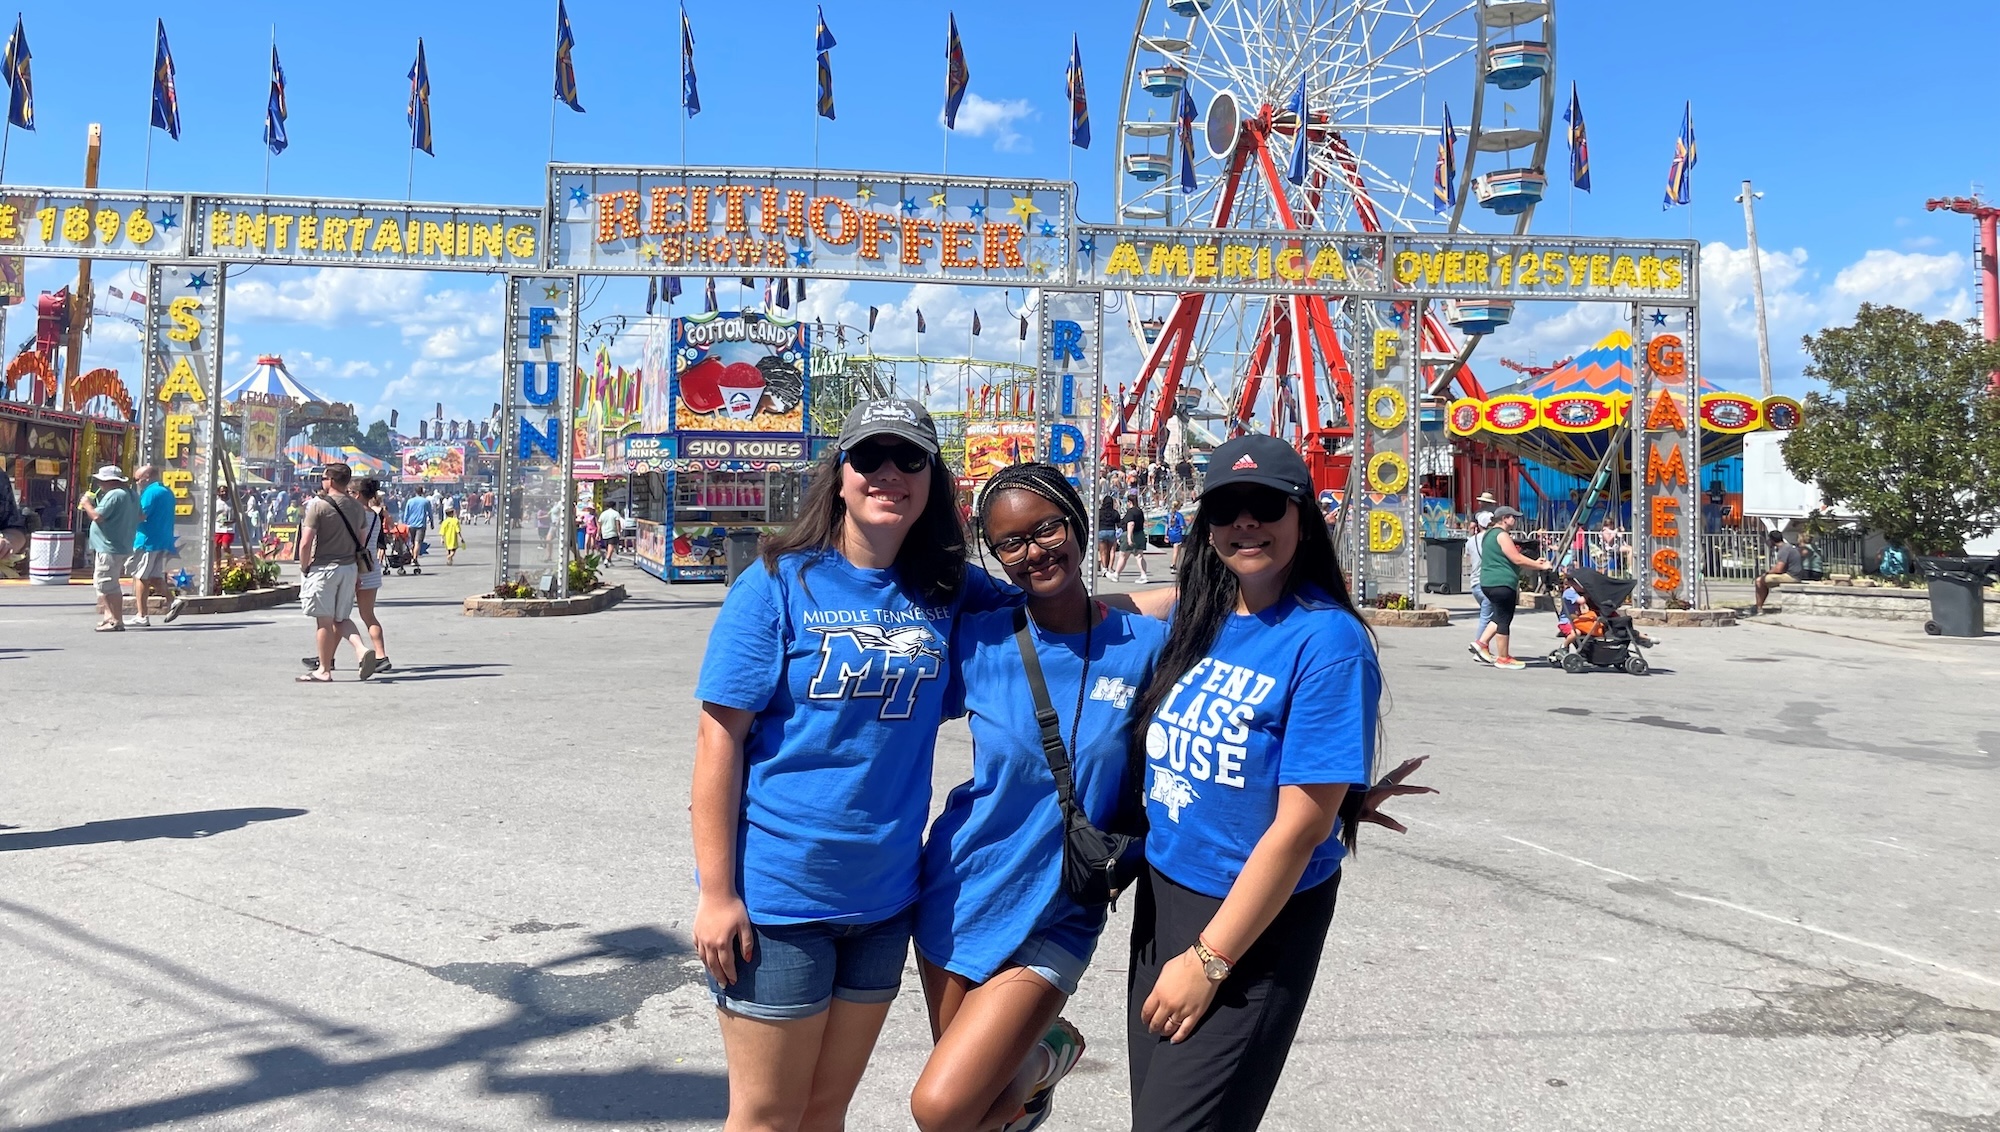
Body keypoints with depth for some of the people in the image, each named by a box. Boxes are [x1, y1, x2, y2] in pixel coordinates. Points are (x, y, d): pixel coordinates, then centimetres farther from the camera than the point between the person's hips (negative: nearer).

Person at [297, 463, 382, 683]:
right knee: (341, 618, 15)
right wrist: (358, 571, 19)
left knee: (324, 621, 1)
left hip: (323, 568, -6)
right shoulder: (358, 507, 7)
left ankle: (324, 671, 7)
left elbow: (305, 543, -15)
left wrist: (304, 568, -2)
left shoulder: (319, 505, -11)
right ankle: (362, 650, -8)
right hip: (349, 568, 6)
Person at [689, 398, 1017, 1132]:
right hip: (776, 896, -4)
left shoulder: (947, 592, 3)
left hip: (883, 897, 4)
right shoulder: (780, 583, -9)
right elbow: (719, 740, -10)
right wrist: (716, 892, -13)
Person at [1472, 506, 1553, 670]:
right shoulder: (1501, 535, -12)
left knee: (1500, 617, 19)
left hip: (1489, 583, 10)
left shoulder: (1489, 534, 20)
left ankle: (1482, 643, 13)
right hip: (1501, 583, -10)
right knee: (1504, 620, -4)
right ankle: (1503, 659, 1)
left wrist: (1534, 563, 18)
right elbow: (1517, 559, -17)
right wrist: (1541, 566, -8)